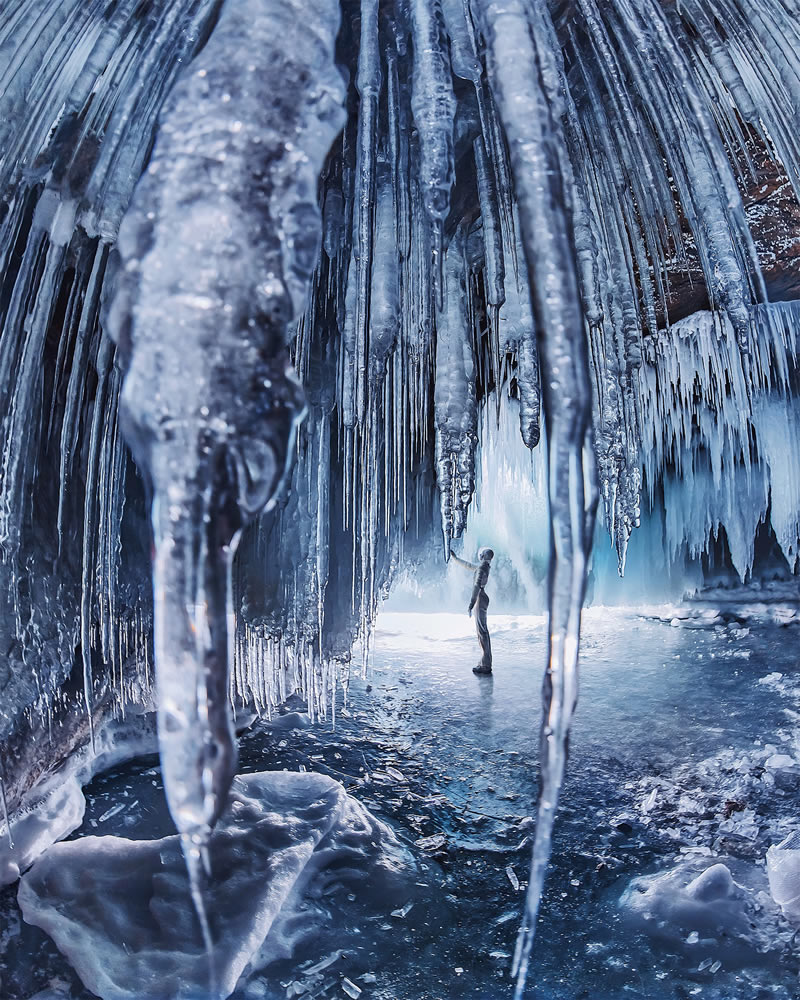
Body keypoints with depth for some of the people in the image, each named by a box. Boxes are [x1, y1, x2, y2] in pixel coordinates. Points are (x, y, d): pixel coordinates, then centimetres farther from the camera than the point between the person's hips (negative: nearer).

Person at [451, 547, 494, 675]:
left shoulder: (483, 566, -13)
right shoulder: (483, 566, 16)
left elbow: (478, 584, -22)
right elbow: (468, 565, 32)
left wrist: (472, 601, -25)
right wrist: (455, 558, 40)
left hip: (479, 598, -10)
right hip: (481, 598, 10)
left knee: (481, 631, -11)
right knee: (482, 631, 12)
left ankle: (486, 665, -12)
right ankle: (486, 662, 16)